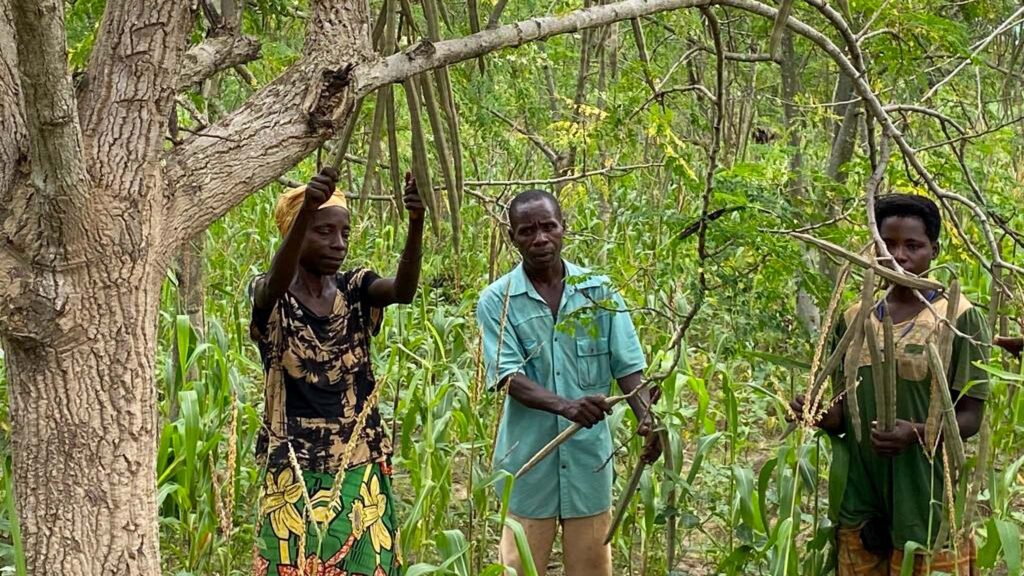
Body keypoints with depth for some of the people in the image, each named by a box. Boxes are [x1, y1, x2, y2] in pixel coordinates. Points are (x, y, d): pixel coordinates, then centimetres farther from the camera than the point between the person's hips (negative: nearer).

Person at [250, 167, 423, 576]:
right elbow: (277, 281, -30)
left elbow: (404, 290, -18)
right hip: (294, 469, -3)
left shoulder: (355, 290, 3)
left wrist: (416, 222, -37)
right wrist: (306, 210, -47)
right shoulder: (270, 297, -5)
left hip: (359, 467, 3)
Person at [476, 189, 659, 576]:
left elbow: (628, 366, 2)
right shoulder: (496, 301, -5)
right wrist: (564, 406, -32)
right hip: (528, 458, -2)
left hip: (589, 455, 2)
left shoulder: (599, 290, 2)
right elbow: (508, 378, -15)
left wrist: (646, 418, -16)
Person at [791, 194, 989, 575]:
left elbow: (969, 418, -6)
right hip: (859, 501, 4)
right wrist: (819, 414, -9)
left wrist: (916, 433, -24)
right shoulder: (854, 320, 9)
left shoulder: (959, 317, -5)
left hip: (924, 501, -4)